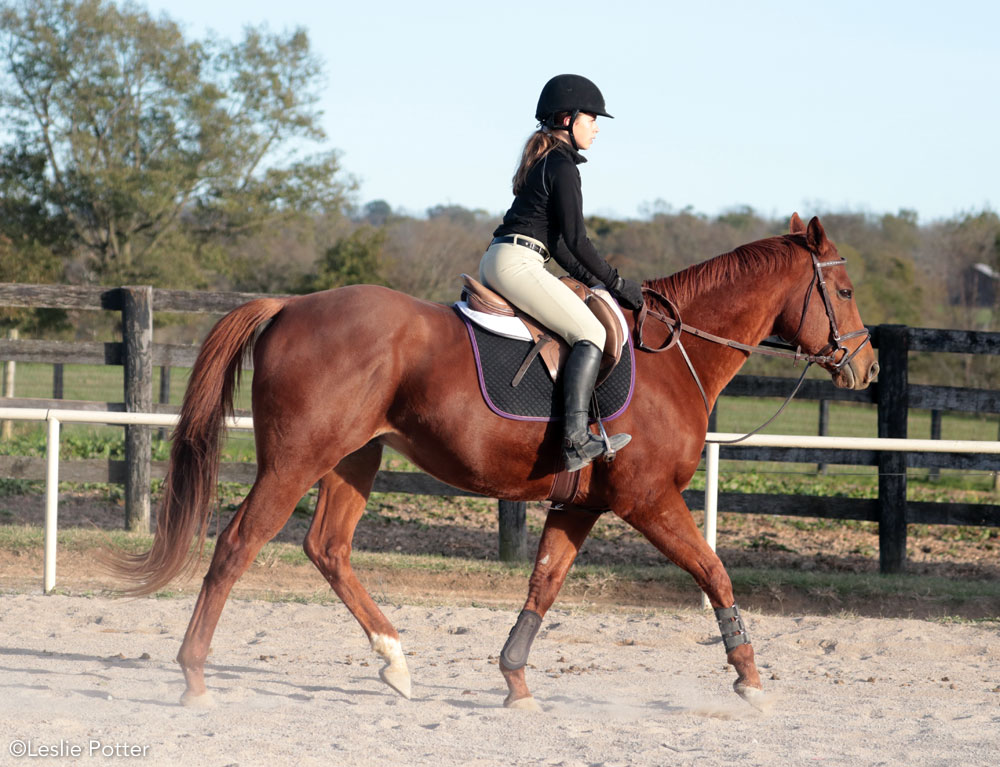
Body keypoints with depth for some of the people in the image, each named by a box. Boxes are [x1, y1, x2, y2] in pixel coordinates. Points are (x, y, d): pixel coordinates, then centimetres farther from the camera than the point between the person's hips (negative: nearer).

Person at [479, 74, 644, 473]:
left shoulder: (543, 161, 23)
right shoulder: (562, 166, -8)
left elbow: (556, 241, 25)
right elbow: (576, 240, -11)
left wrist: (593, 281, 21)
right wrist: (616, 283, -3)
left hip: (495, 262, 11)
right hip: (517, 263, -11)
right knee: (591, 333, -16)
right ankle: (576, 438, -28)